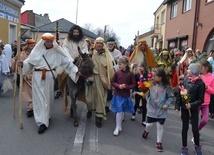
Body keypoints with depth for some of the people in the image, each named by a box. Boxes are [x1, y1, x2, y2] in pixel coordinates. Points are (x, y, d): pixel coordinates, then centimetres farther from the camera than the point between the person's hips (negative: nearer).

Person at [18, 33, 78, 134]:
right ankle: (42, 122, 3)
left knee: (47, 97, 9)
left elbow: (67, 62, 0)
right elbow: (29, 62, 6)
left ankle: (44, 118, 24)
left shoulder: (57, 52, 3)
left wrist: (75, 70, -8)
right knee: (39, 98, -1)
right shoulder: (37, 50, 3)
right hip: (38, 76, 0)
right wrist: (22, 64, -13)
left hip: (49, 77, 0)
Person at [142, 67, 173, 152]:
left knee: (160, 127, 10)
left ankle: (159, 142, 26)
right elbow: (147, 95, 2)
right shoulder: (151, 84, -8)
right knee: (149, 124, 16)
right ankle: (146, 131, 51)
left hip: (161, 111, -2)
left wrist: (167, 104, -14)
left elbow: (170, 97, -3)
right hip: (151, 110, 2)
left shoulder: (167, 87, -12)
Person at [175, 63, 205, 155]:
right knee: (185, 128, 12)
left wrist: (192, 105, -24)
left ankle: (197, 146, 32)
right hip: (184, 108, 3)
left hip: (193, 109, -3)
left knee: (195, 129, 6)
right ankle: (184, 147, 27)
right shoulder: (186, 79, -3)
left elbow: (201, 100, -10)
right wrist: (177, 106, -1)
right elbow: (180, 93, 1)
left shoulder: (200, 83, -14)